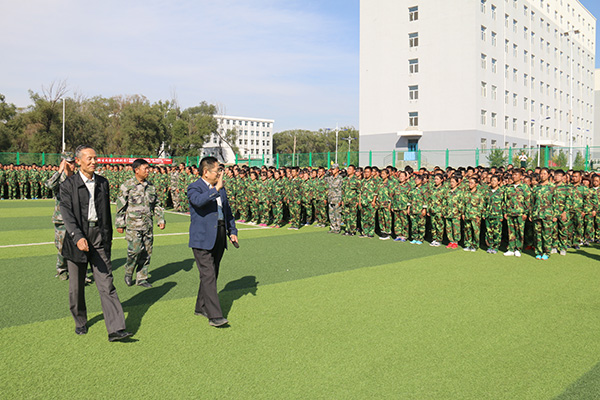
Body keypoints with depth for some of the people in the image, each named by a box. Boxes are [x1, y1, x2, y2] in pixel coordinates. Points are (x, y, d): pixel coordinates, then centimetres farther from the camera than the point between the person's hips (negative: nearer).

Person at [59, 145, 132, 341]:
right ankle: (80, 321, 33)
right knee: (76, 286, 11)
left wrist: (109, 236, 18)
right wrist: (78, 237, -27)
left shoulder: (103, 182, 9)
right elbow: (67, 214, -14)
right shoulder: (68, 185, -4)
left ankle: (115, 329, -8)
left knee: (106, 284, -4)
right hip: (77, 238, -2)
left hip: (99, 237, 2)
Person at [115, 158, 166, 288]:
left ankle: (142, 278, 17)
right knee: (135, 249, -14)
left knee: (147, 252, 5)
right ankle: (128, 272, 13)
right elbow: (121, 206, 0)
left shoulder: (151, 186, 11)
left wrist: (161, 219, 12)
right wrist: (119, 224, -1)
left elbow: (156, 205, 20)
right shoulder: (128, 185, -3)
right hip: (133, 225, -5)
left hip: (147, 225, 5)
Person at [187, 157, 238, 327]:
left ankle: (201, 307, 29)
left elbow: (227, 211, 23)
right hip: (203, 238, -8)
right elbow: (199, 201, -32)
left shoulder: (221, 188, 14)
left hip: (219, 238, 8)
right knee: (208, 276, -10)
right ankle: (214, 315, -9)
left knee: (212, 274, 14)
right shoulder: (194, 188, -8)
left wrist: (232, 231, 17)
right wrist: (216, 189, -35)